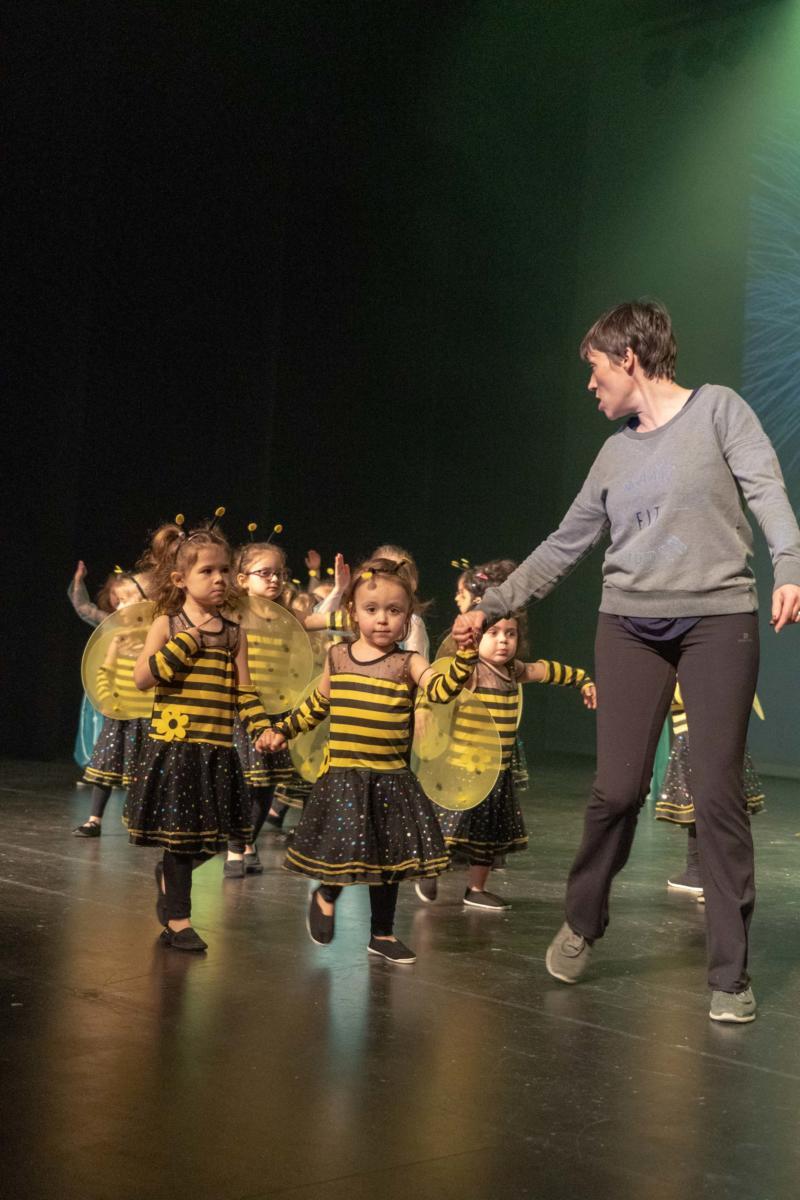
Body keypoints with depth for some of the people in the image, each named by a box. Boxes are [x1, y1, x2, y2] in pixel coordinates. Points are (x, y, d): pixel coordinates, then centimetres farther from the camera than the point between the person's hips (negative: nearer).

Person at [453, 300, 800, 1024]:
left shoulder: (717, 408, 5)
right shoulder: (616, 455, 17)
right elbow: (564, 546, 22)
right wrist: (492, 606, 22)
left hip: (718, 618, -3)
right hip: (630, 625, 4)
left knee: (718, 793, -5)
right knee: (617, 788, -2)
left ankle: (731, 975, 4)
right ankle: (582, 924, 21)